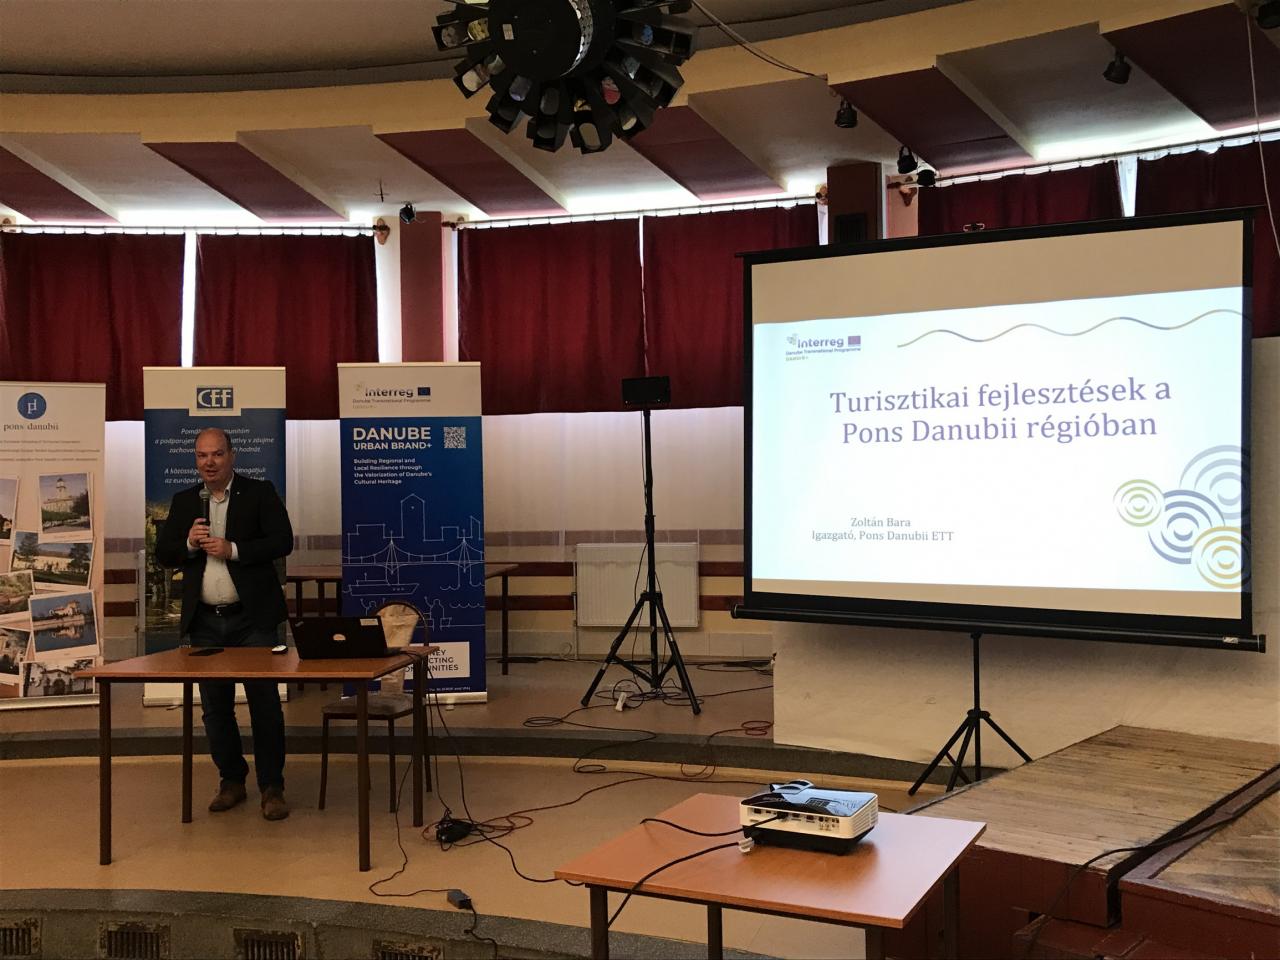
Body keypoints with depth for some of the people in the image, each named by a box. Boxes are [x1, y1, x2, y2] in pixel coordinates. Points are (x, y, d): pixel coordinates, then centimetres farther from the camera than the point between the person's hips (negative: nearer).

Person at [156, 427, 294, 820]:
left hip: (252, 617, -4)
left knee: (264, 703, -3)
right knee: (215, 707, 11)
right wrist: (189, 543, -11)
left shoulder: (260, 493, -1)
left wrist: (233, 549, -19)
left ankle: (272, 788, 6)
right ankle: (231, 781, 25)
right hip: (205, 621, 4)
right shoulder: (183, 501, 11)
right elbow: (163, 553, 9)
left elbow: (283, 541, -9)